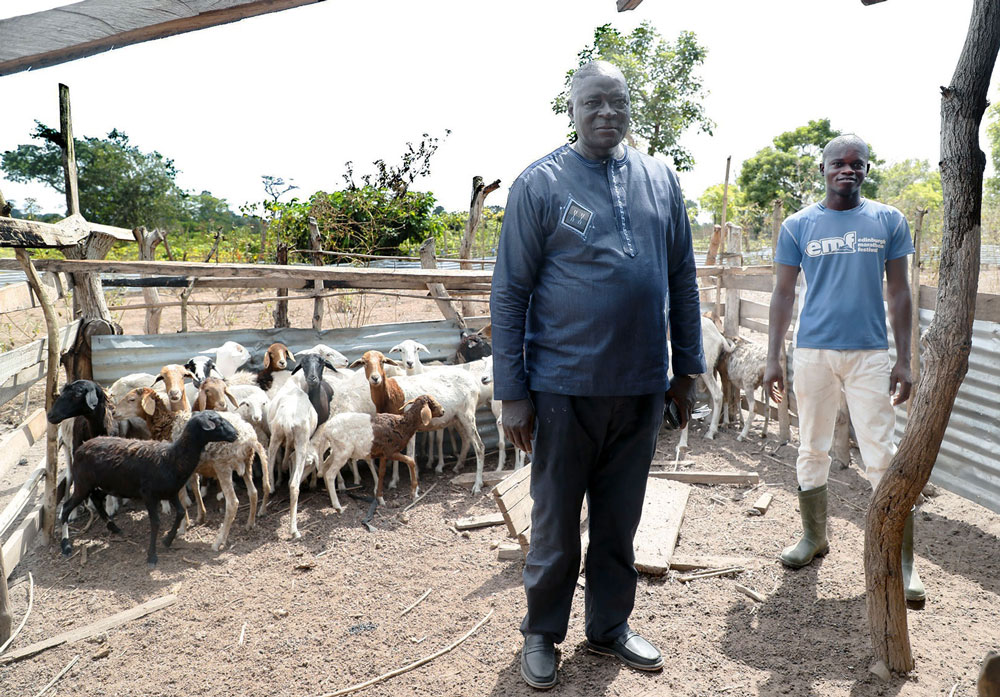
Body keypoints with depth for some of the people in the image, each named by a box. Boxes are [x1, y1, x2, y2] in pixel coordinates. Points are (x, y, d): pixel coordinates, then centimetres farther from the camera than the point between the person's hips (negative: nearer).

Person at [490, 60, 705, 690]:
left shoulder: (661, 180, 9)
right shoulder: (540, 183, -4)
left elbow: (682, 279, 13)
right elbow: (510, 293, -6)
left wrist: (688, 367, 11)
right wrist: (511, 392, -9)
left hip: (642, 388, 4)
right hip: (565, 385, -3)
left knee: (620, 521, 16)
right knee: (556, 521, 10)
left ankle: (611, 626, 35)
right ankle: (542, 633, 30)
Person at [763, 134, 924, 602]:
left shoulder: (888, 221, 6)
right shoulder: (798, 226, 6)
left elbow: (898, 294, 7)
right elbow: (783, 294, 7)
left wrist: (903, 361, 1)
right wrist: (773, 359, 1)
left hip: (870, 353, -1)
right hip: (813, 352, 1)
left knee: (883, 456, -3)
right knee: (812, 451, 10)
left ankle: (904, 560, 6)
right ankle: (814, 537, 26)